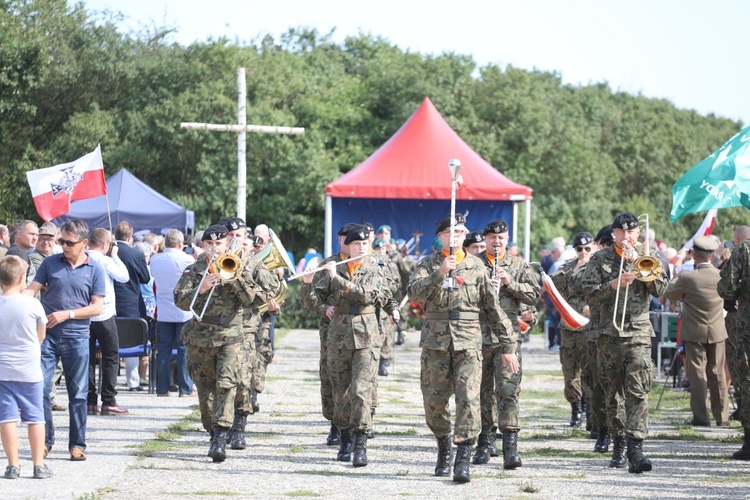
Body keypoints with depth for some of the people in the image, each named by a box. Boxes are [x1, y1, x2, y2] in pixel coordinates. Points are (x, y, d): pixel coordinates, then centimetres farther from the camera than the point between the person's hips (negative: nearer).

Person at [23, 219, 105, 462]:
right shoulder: (50, 263, 5)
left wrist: (67, 314, -11)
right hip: (47, 334, 1)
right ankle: (45, 439, 8)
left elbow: (96, 307, -1)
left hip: (76, 336, -1)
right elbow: (31, 289, 2)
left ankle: (77, 444, 12)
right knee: (40, 387, -4)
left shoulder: (94, 270, 2)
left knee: (78, 393, 4)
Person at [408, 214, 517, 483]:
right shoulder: (429, 264, 8)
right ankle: (444, 448, 28)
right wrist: (439, 274, -24)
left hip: (468, 343, -1)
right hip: (435, 343, 1)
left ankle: (463, 459, -14)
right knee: (433, 402, 5)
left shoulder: (476, 266, 9)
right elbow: (414, 293, -10)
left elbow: (494, 308, 11)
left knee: (469, 400, -13)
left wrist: (507, 346, 9)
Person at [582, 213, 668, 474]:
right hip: (609, 334, 1)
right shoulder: (600, 259, 8)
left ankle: (635, 448, -22)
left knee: (638, 391, -14)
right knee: (611, 392, 7)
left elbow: (660, 289, -3)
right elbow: (591, 293, -1)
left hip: (638, 334, -1)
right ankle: (618, 444, 20)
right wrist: (616, 283, -15)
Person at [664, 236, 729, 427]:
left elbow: (670, 294, -2)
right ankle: (722, 416, 16)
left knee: (698, 375, 2)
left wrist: (676, 279, 17)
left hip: (694, 332, -3)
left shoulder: (687, 278, -18)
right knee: (717, 374, 12)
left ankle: (701, 417, -1)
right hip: (717, 332, 3)